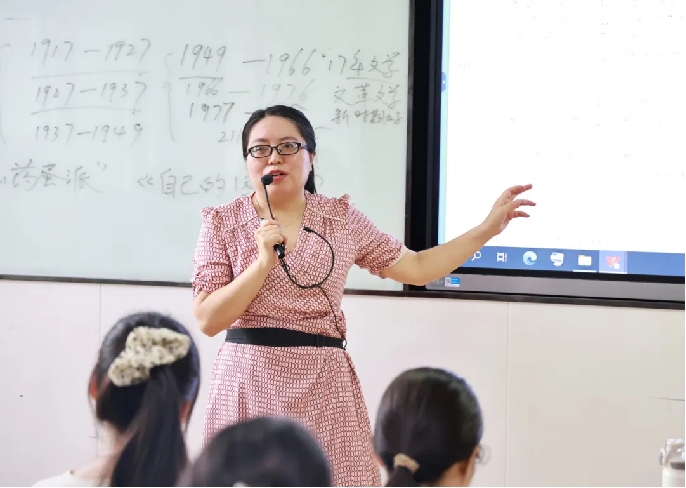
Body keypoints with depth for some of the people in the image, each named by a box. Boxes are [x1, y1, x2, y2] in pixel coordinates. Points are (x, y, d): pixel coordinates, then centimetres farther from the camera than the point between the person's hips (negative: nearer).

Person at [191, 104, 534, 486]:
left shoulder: (341, 218, 7)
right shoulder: (223, 222, 2)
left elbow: (417, 268, 10)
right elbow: (208, 319, -5)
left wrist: (489, 228, 6)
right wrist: (265, 261, -16)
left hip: (322, 384, 1)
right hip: (250, 382, -1)